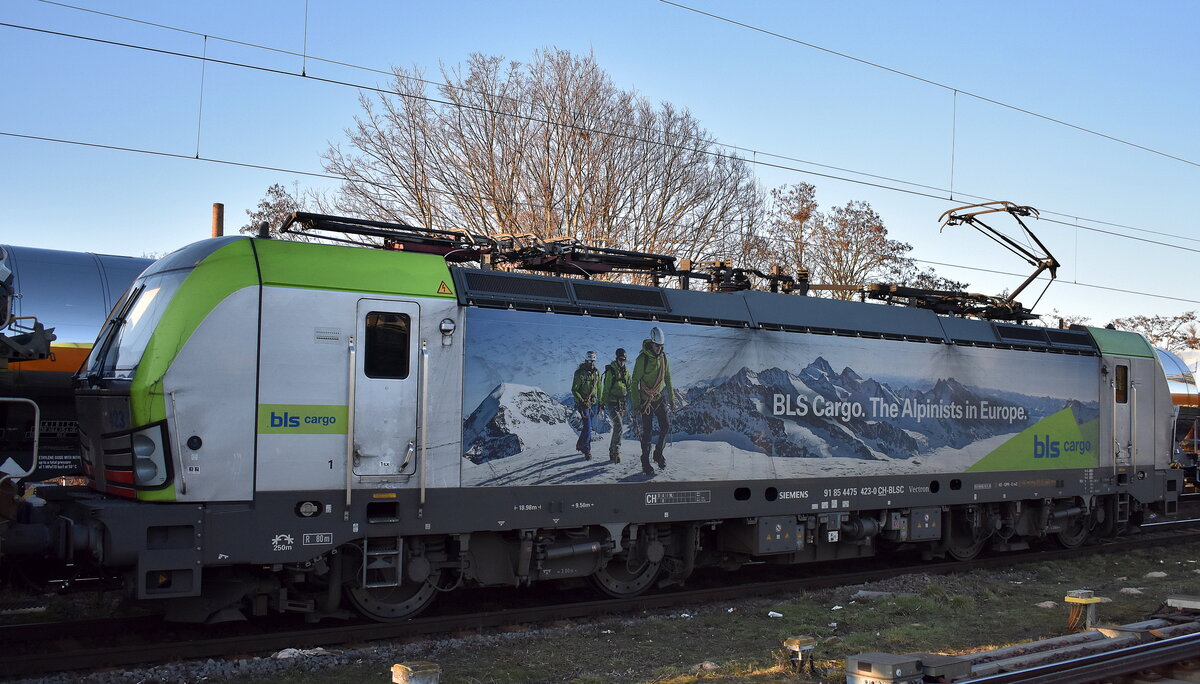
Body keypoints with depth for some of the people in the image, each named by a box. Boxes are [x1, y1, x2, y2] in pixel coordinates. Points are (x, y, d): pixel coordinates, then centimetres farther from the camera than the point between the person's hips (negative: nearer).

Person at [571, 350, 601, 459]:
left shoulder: (596, 373, 6)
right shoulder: (580, 373, -12)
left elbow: (599, 389, 16)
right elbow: (574, 390, -12)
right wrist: (581, 401, -22)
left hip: (592, 402, 6)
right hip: (582, 402, -6)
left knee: (587, 426, 13)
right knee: (588, 426, -12)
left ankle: (580, 444, 33)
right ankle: (587, 450, -4)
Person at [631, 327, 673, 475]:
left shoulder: (663, 357, 2)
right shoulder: (642, 358, -15)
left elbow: (668, 378, 14)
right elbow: (634, 382, -12)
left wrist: (672, 398, 14)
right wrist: (636, 404, -14)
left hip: (660, 398, 5)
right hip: (646, 399, -5)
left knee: (665, 426, -4)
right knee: (646, 432, 1)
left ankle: (658, 454, 16)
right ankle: (645, 462, 11)